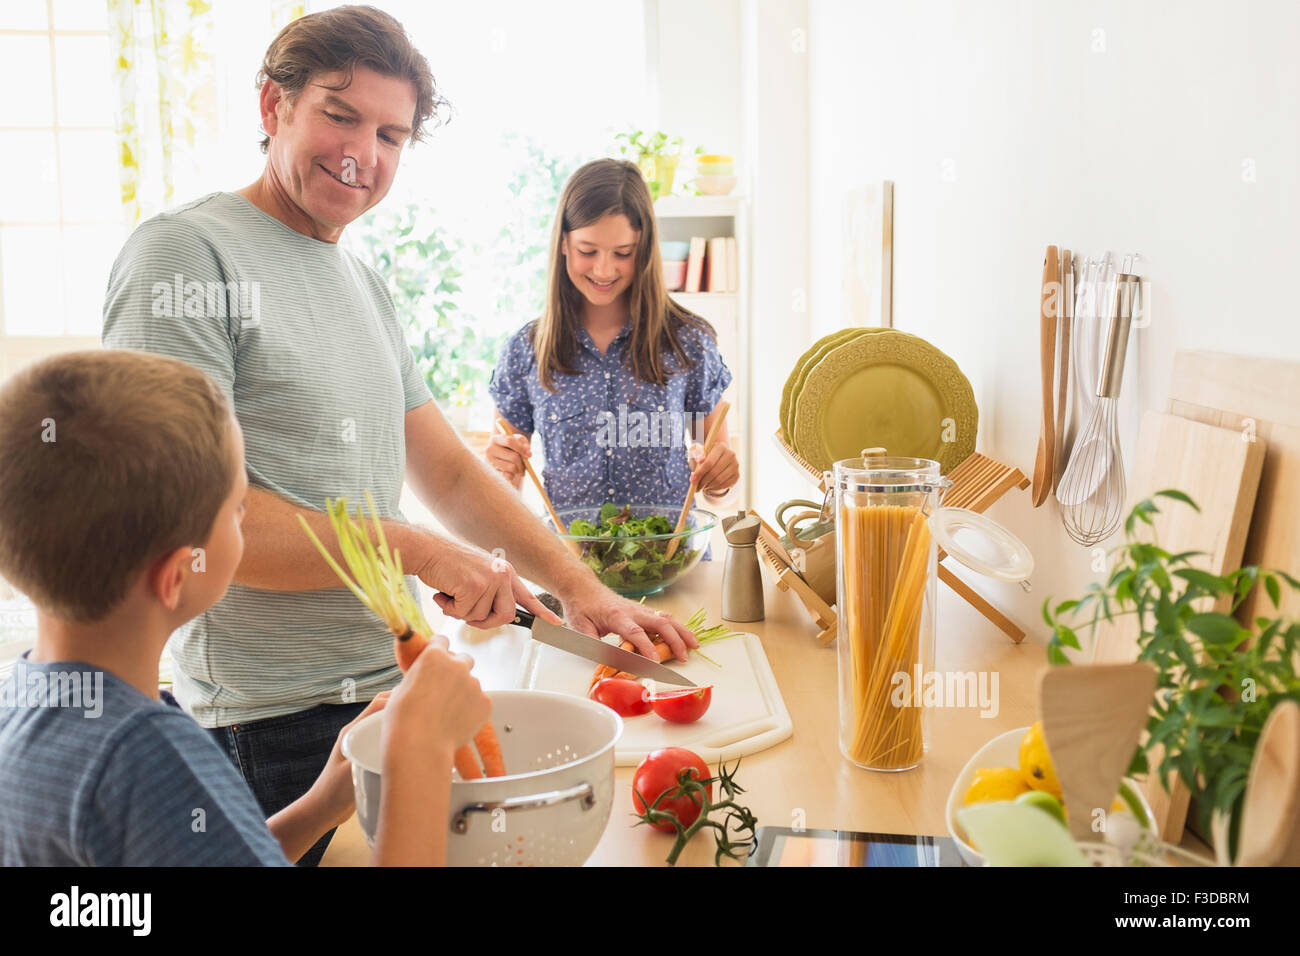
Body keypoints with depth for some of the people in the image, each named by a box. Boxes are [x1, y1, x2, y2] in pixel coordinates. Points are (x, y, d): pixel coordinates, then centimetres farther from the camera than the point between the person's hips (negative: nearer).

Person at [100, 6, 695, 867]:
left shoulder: (366, 286, 15)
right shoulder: (188, 254, -12)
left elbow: (448, 471, 15)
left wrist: (578, 585, 3)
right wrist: (419, 552, -20)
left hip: (388, 690, 8)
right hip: (272, 724, -8)